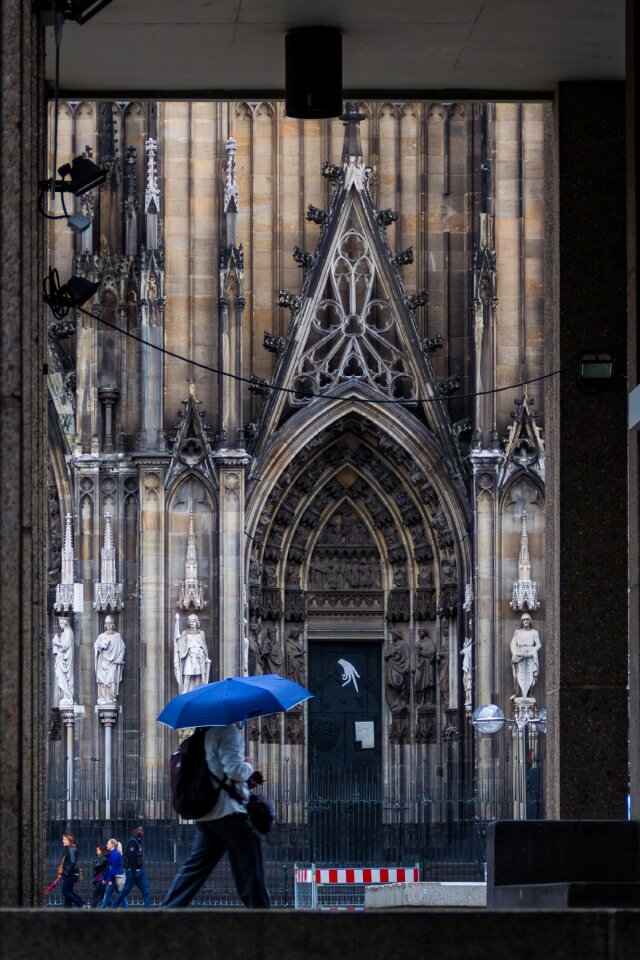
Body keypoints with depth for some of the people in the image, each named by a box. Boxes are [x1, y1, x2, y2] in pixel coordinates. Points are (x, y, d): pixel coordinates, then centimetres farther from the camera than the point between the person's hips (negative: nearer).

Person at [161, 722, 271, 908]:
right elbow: (234, 769, -21)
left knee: (195, 868, 10)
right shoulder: (228, 730, -11)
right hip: (229, 812, -9)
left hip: (205, 815, 9)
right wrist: (249, 768, 0)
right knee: (250, 870, -3)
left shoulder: (206, 733, 17)